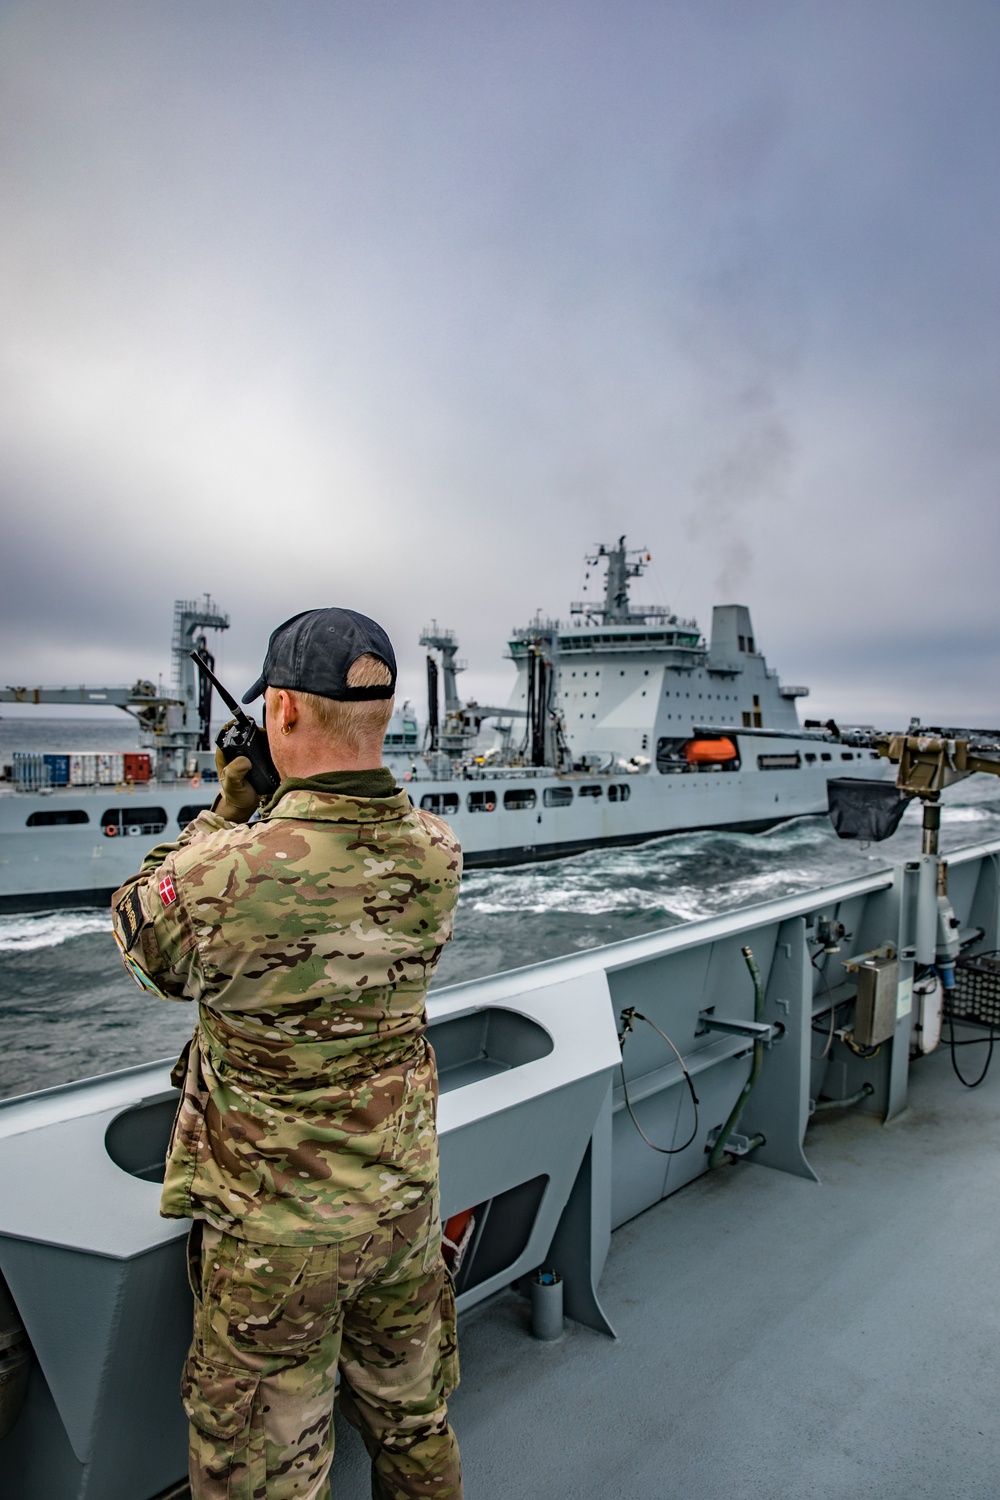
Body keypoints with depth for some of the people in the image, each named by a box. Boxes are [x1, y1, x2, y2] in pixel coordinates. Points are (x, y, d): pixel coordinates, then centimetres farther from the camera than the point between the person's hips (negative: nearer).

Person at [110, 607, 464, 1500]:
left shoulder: (224, 868, -29)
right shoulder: (438, 854, -13)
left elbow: (143, 939, -5)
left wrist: (222, 817, 1)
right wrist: (271, 812, 10)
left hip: (276, 1222, -4)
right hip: (403, 1193, 5)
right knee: (414, 1422, 28)